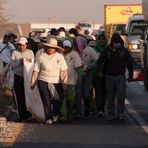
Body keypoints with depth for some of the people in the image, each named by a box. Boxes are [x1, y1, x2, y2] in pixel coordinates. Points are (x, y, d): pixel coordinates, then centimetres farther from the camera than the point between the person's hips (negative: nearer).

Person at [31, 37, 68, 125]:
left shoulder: (60, 57, 4)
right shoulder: (41, 57, 4)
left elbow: (64, 70, -2)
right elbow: (36, 70, 6)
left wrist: (64, 82, -11)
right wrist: (33, 82, 5)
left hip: (56, 82, 0)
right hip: (43, 82, 0)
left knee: (58, 100, 2)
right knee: (46, 101, -3)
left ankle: (55, 114, 30)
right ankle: (48, 118, 7)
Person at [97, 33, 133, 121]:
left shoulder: (124, 51, 3)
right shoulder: (107, 51, 0)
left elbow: (129, 63, 12)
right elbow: (100, 61, -6)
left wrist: (131, 75, 13)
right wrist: (99, 71, -21)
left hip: (120, 76, -1)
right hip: (109, 76, 1)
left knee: (121, 95, -10)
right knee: (110, 97, 4)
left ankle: (121, 113, 1)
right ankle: (111, 115, 11)